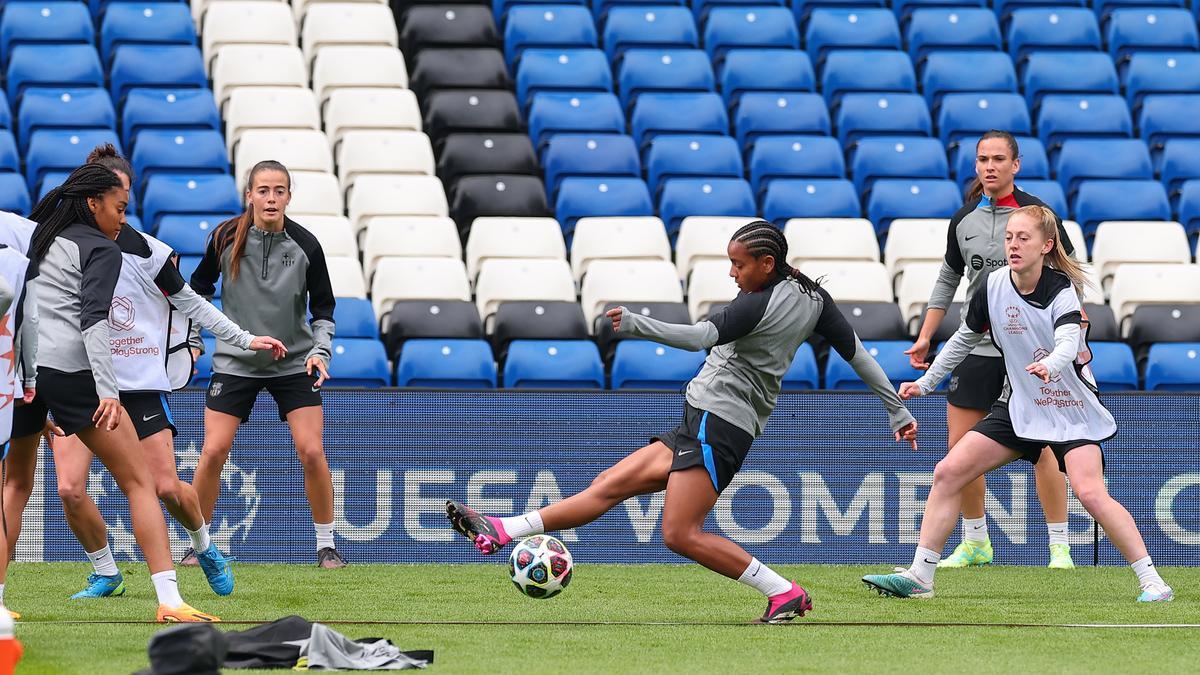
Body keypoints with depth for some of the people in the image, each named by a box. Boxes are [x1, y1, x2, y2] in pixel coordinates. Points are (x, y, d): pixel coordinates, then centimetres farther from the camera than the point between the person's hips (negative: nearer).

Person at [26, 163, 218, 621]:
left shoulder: (37, 238, 20)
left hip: (19, 368, 6)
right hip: (71, 370, -6)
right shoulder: (101, 249, 0)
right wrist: (107, 392, -20)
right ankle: (169, 601, -9)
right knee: (139, 482, -1)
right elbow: (93, 320, -13)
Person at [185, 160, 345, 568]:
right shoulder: (226, 238, -9)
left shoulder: (305, 246, -8)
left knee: (312, 452, -9)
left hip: (294, 363, 0)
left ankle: (326, 545, 5)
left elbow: (323, 307, 2)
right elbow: (198, 288, 7)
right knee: (213, 452, -8)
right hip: (235, 362, 0)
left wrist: (320, 350, -12)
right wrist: (193, 339, 4)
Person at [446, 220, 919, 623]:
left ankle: (784, 593, -11)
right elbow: (857, 353, 14)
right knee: (610, 484, 5)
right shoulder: (813, 297, 11)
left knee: (680, 534, -15)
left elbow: (699, 337, -27)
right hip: (701, 425, 10)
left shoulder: (759, 304, -14)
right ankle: (501, 532, 3)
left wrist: (634, 324, -32)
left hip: (716, 422, -10)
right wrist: (898, 411, 20)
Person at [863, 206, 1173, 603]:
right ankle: (919, 577, 4)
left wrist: (1051, 365, -58)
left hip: (1072, 410, -5)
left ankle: (1151, 581, -15)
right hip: (1018, 407, 5)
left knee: (1090, 492, -24)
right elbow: (964, 340, 14)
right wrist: (926, 383, 16)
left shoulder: (1062, 290, -18)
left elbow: (1068, 343, -36)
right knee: (948, 472, -4)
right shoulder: (992, 287, -4)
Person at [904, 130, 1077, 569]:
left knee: (1042, 448, -7)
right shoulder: (963, 220, 6)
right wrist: (925, 336, 14)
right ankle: (974, 543, 16)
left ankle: (1059, 546, 2)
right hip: (977, 348, 4)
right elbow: (948, 279, 19)